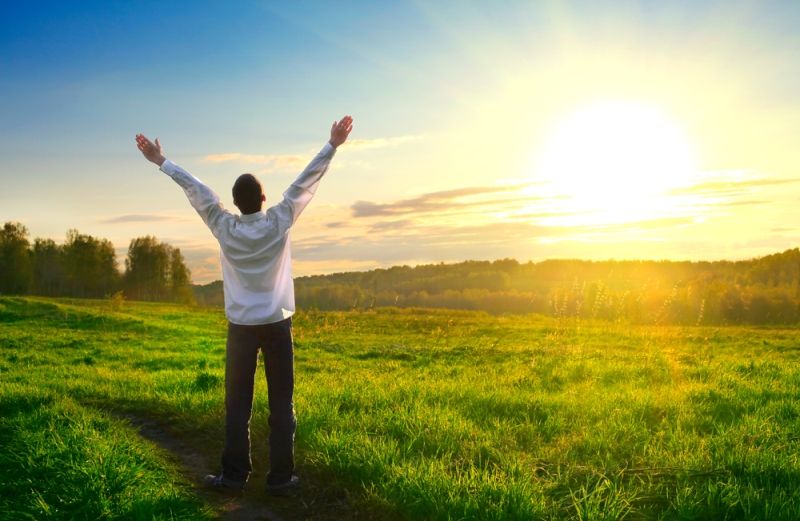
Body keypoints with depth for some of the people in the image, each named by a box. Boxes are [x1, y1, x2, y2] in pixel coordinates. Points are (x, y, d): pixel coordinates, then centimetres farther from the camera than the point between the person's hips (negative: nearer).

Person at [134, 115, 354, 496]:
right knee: (282, 403, 3)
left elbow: (196, 191, 2)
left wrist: (161, 161, 9)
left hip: (241, 326, 1)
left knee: (237, 404, 8)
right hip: (277, 324, -1)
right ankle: (281, 477, 6)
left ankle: (234, 475, 12)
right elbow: (305, 184, -7)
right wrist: (333, 145, -4)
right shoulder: (279, 222, -8)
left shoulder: (225, 228, -5)